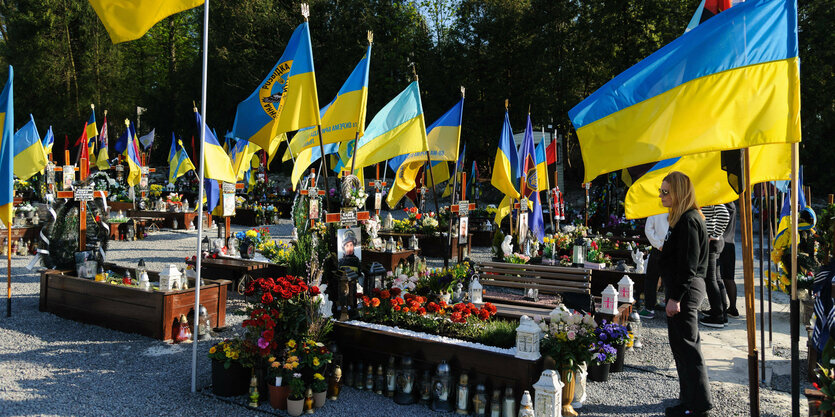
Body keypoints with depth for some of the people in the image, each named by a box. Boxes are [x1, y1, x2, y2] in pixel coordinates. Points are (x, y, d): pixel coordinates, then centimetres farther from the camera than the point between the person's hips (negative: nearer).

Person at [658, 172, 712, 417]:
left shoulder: (688, 221, -17)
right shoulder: (682, 219, 15)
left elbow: (687, 264, -21)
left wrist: (675, 296, -21)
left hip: (685, 290, -11)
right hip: (683, 290, 11)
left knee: (686, 346, -4)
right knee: (682, 346, 16)